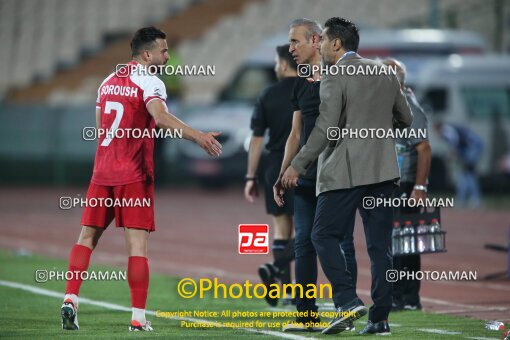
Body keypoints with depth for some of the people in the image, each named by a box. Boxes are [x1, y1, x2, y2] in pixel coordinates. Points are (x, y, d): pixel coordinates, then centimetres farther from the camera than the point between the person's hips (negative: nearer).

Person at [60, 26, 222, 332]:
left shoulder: (109, 81, 13)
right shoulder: (149, 82, -9)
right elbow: (161, 117, -27)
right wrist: (197, 136, -35)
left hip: (103, 172, 6)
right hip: (134, 176, -6)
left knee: (88, 236, 13)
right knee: (138, 244, -4)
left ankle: (71, 299, 1)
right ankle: (139, 318, -5)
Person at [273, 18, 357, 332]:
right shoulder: (302, 85, 15)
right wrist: (282, 177, 14)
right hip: (307, 177, 7)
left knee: (341, 245, -3)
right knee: (304, 244, 5)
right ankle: (307, 316, 9)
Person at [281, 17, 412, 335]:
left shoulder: (335, 77, -9)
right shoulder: (385, 72, 11)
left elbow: (325, 129, -15)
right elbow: (406, 118, 17)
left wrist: (298, 165, -9)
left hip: (345, 172, -6)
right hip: (382, 169, 6)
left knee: (324, 236, 3)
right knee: (380, 243, 6)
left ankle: (348, 301, -12)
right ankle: (379, 318, 3)